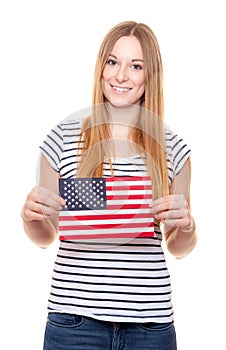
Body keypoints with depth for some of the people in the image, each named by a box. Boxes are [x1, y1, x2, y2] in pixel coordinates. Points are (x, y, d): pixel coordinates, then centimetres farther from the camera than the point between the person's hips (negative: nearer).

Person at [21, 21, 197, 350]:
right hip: (74, 316, -1)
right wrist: (30, 215, -10)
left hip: (150, 321, 1)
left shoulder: (171, 147, 3)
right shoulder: (63, 138, 0)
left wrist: (185, 224, -9)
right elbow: (45, 237, 10)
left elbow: (178, 248, 11)